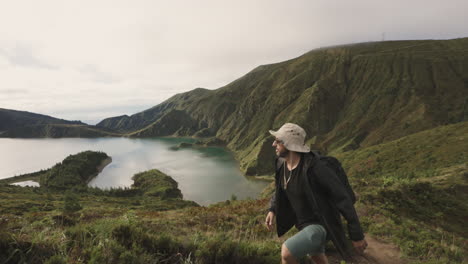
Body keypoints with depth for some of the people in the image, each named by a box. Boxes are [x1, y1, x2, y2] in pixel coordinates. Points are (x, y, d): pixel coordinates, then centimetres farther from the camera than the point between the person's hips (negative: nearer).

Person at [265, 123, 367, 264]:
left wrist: (357, 235, -19)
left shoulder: (314, 167, -34)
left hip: (321, 225, -8)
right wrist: (272, 210, -4)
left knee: (286, 252, -22)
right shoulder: (282, 164, -9)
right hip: (304, 222, 8)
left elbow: (342, 198, -25)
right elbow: (281, 189, 11)